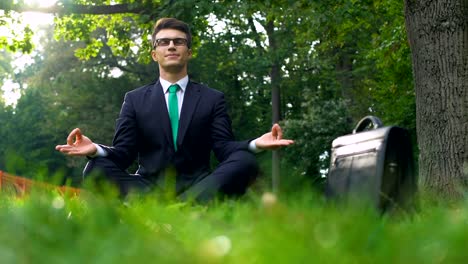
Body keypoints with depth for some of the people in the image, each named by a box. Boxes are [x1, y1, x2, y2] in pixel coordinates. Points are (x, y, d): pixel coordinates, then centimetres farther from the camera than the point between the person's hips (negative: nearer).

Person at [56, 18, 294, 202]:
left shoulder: (213, 99, 13)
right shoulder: (135, 99, 14)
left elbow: (225, 148, 1)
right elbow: (124, 153, 6)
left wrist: (254, 145, -22)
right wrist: (96, 149, -18)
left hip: (197, 187, 0)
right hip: (147, 187, 0)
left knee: (246, 162, -27)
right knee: (96, 169, -25)